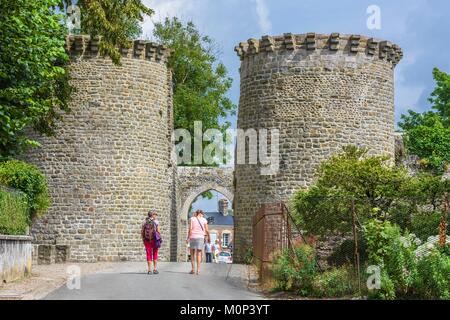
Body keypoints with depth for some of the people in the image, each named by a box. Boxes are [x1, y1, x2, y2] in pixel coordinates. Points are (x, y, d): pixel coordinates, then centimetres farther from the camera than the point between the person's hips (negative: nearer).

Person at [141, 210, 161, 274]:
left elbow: (142, 231, 2)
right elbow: (158, 231, -8)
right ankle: (155, 269, 6)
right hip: (154, 239, -2)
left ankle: (149, 270, 3)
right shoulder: (156, 222, -3)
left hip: (147, 240, 2)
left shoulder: (145, 222, 4)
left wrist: (143, 239, 9)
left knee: (149, 254, 6)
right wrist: (160, 238, 1)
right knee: (155, 254, 9)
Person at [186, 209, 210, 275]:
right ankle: (198, 270, -5)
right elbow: (207, 230, 1)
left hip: (192, 237, 0)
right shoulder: (204, 220, 6)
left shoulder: (192, 219, 5)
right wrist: (208, 237, 15)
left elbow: (190, 229, -5)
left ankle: (193, 269, 1)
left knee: (192, 254, 8)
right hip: (200, 237, 0)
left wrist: (188, 238, -4)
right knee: (199, 253, 3)